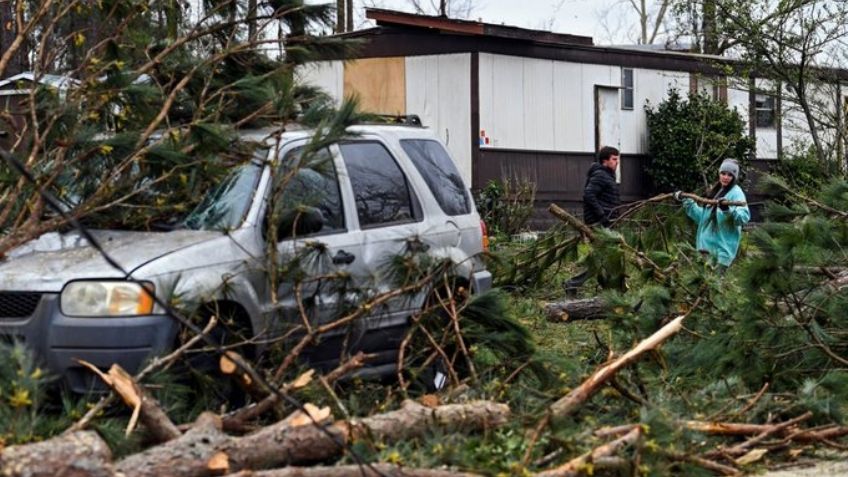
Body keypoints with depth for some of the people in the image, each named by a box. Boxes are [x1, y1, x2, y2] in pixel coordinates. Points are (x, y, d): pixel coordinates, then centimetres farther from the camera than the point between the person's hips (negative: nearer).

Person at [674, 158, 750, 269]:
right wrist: (686, 201, 24)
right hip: (708, 244, 9)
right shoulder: (716, 191, 17)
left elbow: (744, 217, -25)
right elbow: (702, 216, 27)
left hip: (723, 247, -8)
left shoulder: (736, 192, -8)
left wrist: (728, 209, -40)